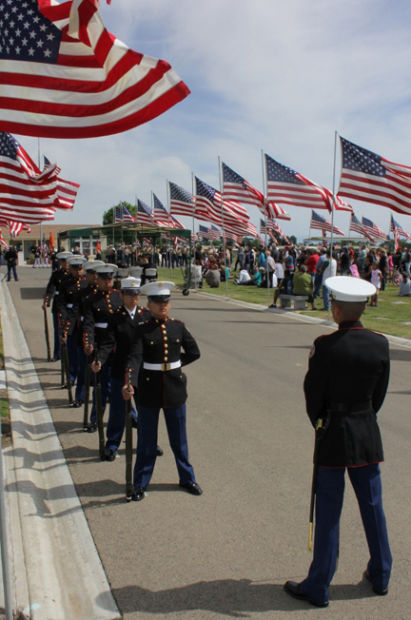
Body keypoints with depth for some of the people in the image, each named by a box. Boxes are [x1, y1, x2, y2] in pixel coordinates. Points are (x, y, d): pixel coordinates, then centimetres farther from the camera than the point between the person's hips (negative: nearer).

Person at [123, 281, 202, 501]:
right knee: (146, 439, 8)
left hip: (174, 387, 2)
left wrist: (176, 363, 4)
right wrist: (129, 383, -36)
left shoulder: (178, 327, 1)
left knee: (179, 437, 13)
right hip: (149, 389, -2)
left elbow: (194, 352, 11)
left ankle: (187, 478, 30)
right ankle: (140, 484, 22)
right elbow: (135, 358, -21)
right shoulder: (142, 330, -8)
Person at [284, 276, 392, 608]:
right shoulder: (380, 344, -5)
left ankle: (318, 587, 17)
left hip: (334, 434, -4)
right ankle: (380, 576, 35)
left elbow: (313, 393, -9)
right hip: (368, 433, 4)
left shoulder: (325, 346, -17)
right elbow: (380, 393, 4)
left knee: (328, 511, 5)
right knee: (372, 504, 18)